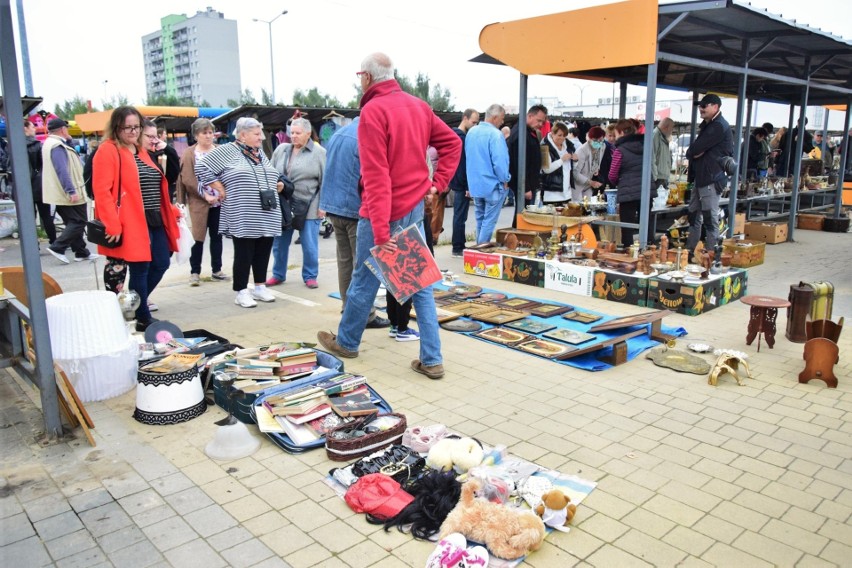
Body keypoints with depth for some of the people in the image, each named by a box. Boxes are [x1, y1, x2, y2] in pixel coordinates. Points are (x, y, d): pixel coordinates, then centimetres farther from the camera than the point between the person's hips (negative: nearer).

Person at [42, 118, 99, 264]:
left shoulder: (51, 143, 15)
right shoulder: (57, 146, -17)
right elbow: (62, 171, -24)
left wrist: (68, 140, 5)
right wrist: (71, 191, -27)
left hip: (60, 194, 10)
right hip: (68, 194, -10)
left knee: (73, 223, 14)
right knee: (79, 222, -6)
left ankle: (81, 252, 18)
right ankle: (57, 247, -10)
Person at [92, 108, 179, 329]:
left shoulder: (140, 151, 17)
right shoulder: (108, 151, -9)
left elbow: (158, 186, 23)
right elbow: (102, 191, -17)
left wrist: (171, 211, 16)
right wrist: (112, 225, -23)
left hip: (155, 220, 9)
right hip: (132, 223, -9)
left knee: (161, 263, 12)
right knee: (140, 269, -2)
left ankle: (135, 306, 30)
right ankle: (142, 318, 12)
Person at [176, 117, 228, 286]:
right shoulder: (189, 154, -2)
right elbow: (187, 179, -9)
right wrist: (204, 195, -15)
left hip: (220, 201, 4)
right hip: (199, 202, -3)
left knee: (217, 236, 11)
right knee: (198, 237, 0)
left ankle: (216, 270, 20)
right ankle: (195, 272, 9)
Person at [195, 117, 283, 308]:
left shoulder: (260, 154, 16)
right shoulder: (227, 151, -5)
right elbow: (202, 167, -6)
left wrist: (278, 185, 10)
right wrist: (220, 189, -8)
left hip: (267, 217, 7)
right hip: (243, 218, -6)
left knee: (263, 253, 11)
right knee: (243, 254, -1)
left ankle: (260, 287, 24)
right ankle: (241, 292, 9)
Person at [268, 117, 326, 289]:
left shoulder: (319, 152, -2)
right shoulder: (281, 150, 10)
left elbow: (325, 181, -5)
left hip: (308, 207, -4)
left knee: (309, 245, 2)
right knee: (279, 243, 11)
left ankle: (310, 276, 17)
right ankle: (278, 274, 26)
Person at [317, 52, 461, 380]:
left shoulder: (373, 110, -14)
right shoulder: (418, 106, 9)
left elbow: (376, 176, -20)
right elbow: (452, 143, 15)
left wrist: (380, 231, -22)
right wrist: (438, 183, 11)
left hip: (385, 213, -7)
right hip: (416, 209, 7)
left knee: (363, 280, 11)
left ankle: (346, 342, 31)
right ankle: (432, 360, 10)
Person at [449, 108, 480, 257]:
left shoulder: (455, 134, 15)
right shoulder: (462, 137, -15)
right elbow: (463, 164, -20)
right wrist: (468, 186, -19)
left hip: (457, 183, 10)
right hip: (462, 184, -10)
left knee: (459, 216, 14)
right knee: (460, 217, -4)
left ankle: (459, 247, 20)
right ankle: (458, 249, 1)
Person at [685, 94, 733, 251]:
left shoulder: (719, 126, -14)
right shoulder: (707, 125, 20)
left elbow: (694, 150, -19)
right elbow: (693, 152, 17)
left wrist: (692, 152, 1)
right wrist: (695, 152, -5)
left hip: (711, 179, -10)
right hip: (700, 178, 10)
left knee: (710, 219, -7)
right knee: (694, 216, 14)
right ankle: (689, 251, 21)